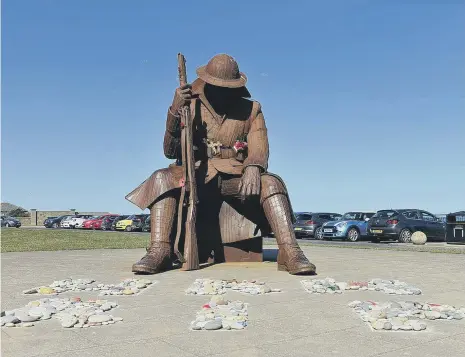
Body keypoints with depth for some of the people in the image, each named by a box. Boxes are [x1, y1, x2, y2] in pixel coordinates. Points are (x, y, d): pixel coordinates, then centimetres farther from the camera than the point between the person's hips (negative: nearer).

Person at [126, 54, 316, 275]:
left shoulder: (251, 110, 7)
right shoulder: (191, 108, 5)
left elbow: (259, 149, -3)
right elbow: (170, 151, -1)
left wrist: (252, 168, -28)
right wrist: (175, 112, -17)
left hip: (235, 178, 0)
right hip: (197, 175, 0)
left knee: (271, 182, -29)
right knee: (162, 178, -29)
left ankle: (289, 252, -36)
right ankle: (159, 251, -34)